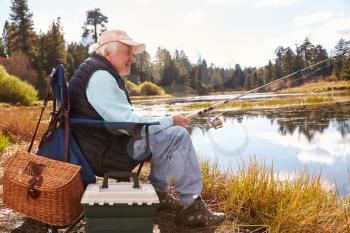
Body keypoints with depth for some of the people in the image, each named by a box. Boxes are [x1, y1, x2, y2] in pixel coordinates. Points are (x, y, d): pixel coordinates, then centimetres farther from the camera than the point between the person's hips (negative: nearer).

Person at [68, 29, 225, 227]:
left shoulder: (94, 71, 16)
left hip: (103, 144, 11)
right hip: (106, 153, -11)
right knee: (178, 136, -12)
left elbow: (121, 119, 19)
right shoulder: (100, 77, -19)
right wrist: (170, 121, -10)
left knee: (163, 134, 22)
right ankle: (191, 207, -4)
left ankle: (160, 194, 22)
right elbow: (130, 123, -23)